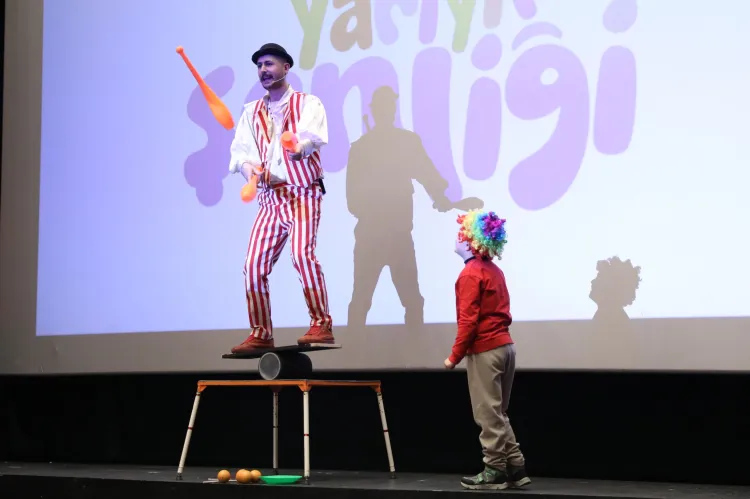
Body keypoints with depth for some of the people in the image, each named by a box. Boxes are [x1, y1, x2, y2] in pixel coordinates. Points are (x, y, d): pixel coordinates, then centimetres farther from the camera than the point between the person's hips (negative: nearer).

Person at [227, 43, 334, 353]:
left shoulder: (307, 104, -1)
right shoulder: (251, 112, 15)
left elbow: (312, 135, -22)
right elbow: (241, 149, 2)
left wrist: (299, 146, -46)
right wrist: (248, 166, -21)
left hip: (303, 193, -5)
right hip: (269, 198, 5)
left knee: (302, 253, -25)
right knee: (254, 265, -1)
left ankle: (321, 324, -16)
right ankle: (261, 334, 10)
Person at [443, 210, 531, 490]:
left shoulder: (471, 273, -12)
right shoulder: (494, 271, 15)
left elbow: (468, 320, -17)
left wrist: (455, 356, -12)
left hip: (484, 351, -9)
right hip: (504, 346, 9)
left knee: (488, 415, -2)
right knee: (498, 413, 14)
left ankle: (495, 472, 2)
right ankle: (515, 468, 13)